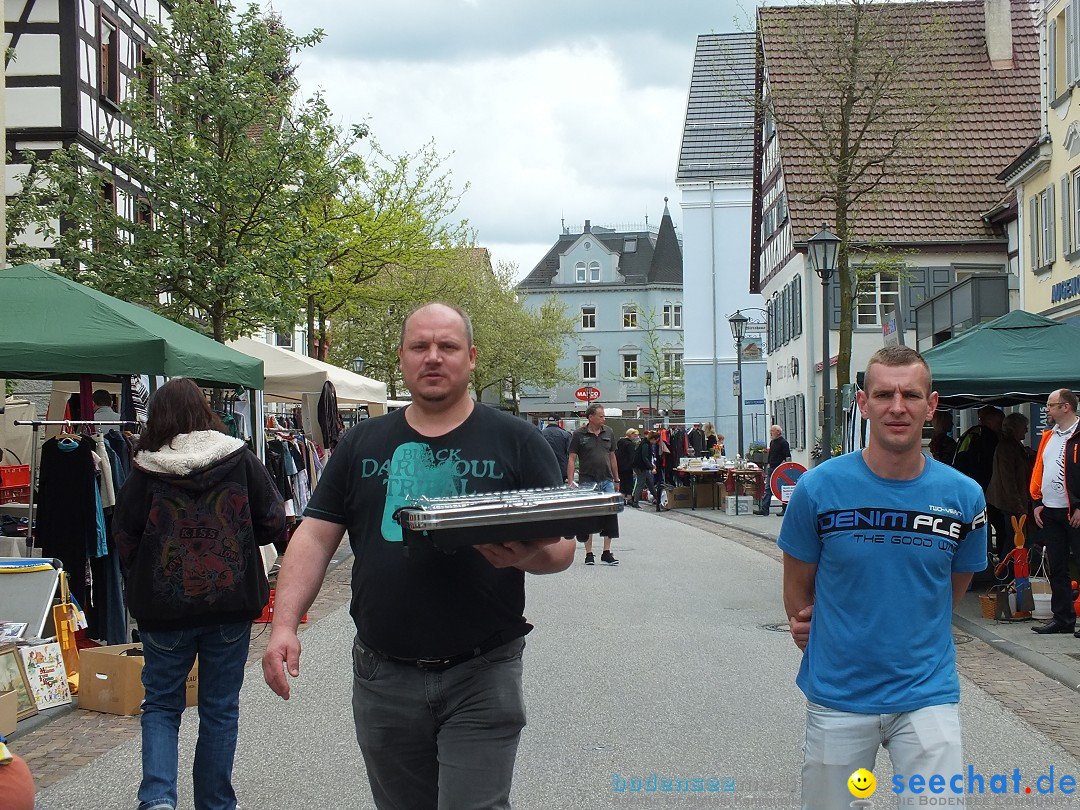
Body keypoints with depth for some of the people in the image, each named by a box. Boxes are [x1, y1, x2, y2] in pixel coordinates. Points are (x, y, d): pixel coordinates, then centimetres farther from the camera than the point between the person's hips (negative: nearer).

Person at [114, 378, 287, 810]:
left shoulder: (145, 473, -8)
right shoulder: (240, 459, -6)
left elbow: (124, 540, -2)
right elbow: (274, 523, -2)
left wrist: (138, 589, 15)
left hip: (164, 609, -1)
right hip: (231, 604, 1)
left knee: (161, 704, 14)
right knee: (220, 709, 14)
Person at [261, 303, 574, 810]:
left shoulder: (516, 442, 1)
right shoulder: (362, 445, 9)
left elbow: (562, 546, 0)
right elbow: (315, 538, 6)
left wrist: (527, 556, -23)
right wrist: (284, 625, -7)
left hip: (482, 676, -3)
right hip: (383, 677, 3)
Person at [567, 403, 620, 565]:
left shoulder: (608, 433, 10)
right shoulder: (578, 435, -1)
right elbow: (572, 459, -2)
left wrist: (616, 479, 18)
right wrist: (570, 482, -9)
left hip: (607, 480, 3)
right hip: (587, 481, -3)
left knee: (610, 514, -4)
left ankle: (607, 553, 4)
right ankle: (589, 554, 11)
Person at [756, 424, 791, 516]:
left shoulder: (783, 442, -10)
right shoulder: (772, 442, 16)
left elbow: (788, 457, -14)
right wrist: (768, 463, 15)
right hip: (771, 468, 9)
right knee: (767, 488, 3)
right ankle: (765, 509, 2)